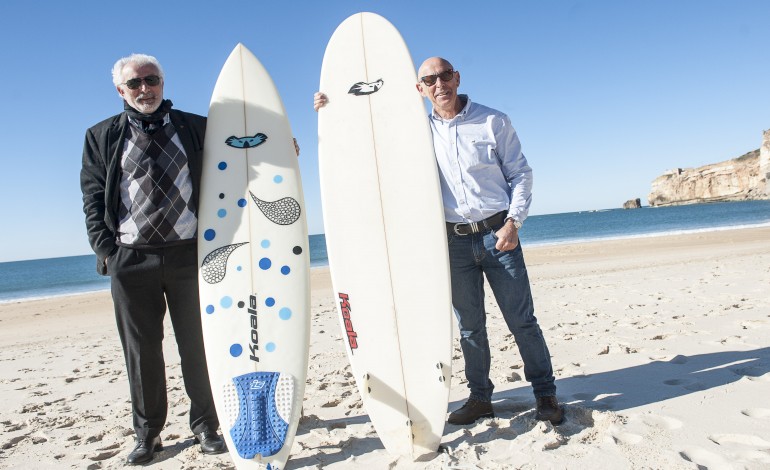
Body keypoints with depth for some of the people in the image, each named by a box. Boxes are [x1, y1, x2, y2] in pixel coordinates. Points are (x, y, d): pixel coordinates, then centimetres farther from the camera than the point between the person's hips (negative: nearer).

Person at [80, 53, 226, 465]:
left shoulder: (195, 127, 9)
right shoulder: (102, 136, 10)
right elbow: (93, 199, 8)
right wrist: (106, 252, -1)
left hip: (188, 255, 0)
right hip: (130, 261, 1)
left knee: (197, 346, 6)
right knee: (141, 352, 9)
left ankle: (205, 426, 20)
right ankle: (147, 434, 24)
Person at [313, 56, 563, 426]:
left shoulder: (493, 121, 2)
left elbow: (520, 173, 3)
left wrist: (513, 222, -10)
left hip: (497, 234, -2)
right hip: (454, 240, 2)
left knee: (521, 319, 2)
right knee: (469, 325, 9)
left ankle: (546, 395, 16)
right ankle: (480, 397, 23)